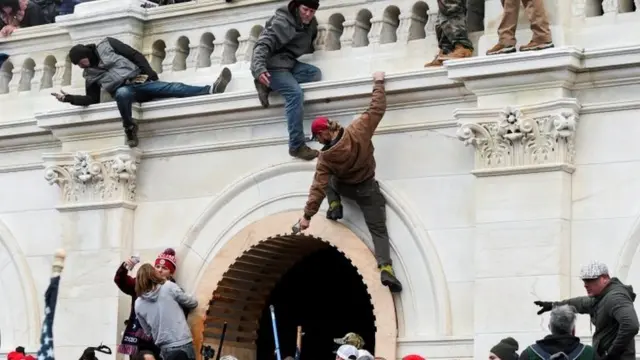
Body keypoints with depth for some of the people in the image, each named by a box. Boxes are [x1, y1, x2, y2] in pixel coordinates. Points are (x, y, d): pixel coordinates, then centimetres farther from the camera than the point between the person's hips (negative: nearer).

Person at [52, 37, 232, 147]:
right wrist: (68, 98, 0)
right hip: (125, 90, 0)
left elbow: (135, 55, 6)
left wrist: (149, 73, -7)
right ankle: (129, 128, -31)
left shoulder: (106, 45, 10)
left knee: (175, 88, -21)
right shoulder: (90, 75, 17)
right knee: (121, 93, -41)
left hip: (141, 81, 0)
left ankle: (210, 90, -36)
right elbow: (92, 99, 12)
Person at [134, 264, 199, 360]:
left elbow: (148, 330, 14)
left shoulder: (138, 304, 6)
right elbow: (193, 303, 6)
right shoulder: (169, 287, -4)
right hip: (183, 344, -2)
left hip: (165, 349, 3)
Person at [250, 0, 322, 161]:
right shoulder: (282, 22, -18)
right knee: (295, 93, -28)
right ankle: (297, 146, -29)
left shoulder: (311, 24, 7)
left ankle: (268, 85, -14)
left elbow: (308, 44, 28)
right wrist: (259, 68, -42)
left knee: (315, 73, -15)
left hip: (289, 63, 9)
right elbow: (264, 44, -28)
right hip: (272, 65, -9)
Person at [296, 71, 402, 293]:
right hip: (367, 189, 0)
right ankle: (386, 269, -22)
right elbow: (377, 109, -18)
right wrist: (379, 83, -5)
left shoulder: (326, 157, -21)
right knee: (379, 231, 1)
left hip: (344, 188, 0)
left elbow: (318, 187, -21)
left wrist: (307, 215, -16)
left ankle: (335, 206, 12)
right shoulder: (357, 131, -23)